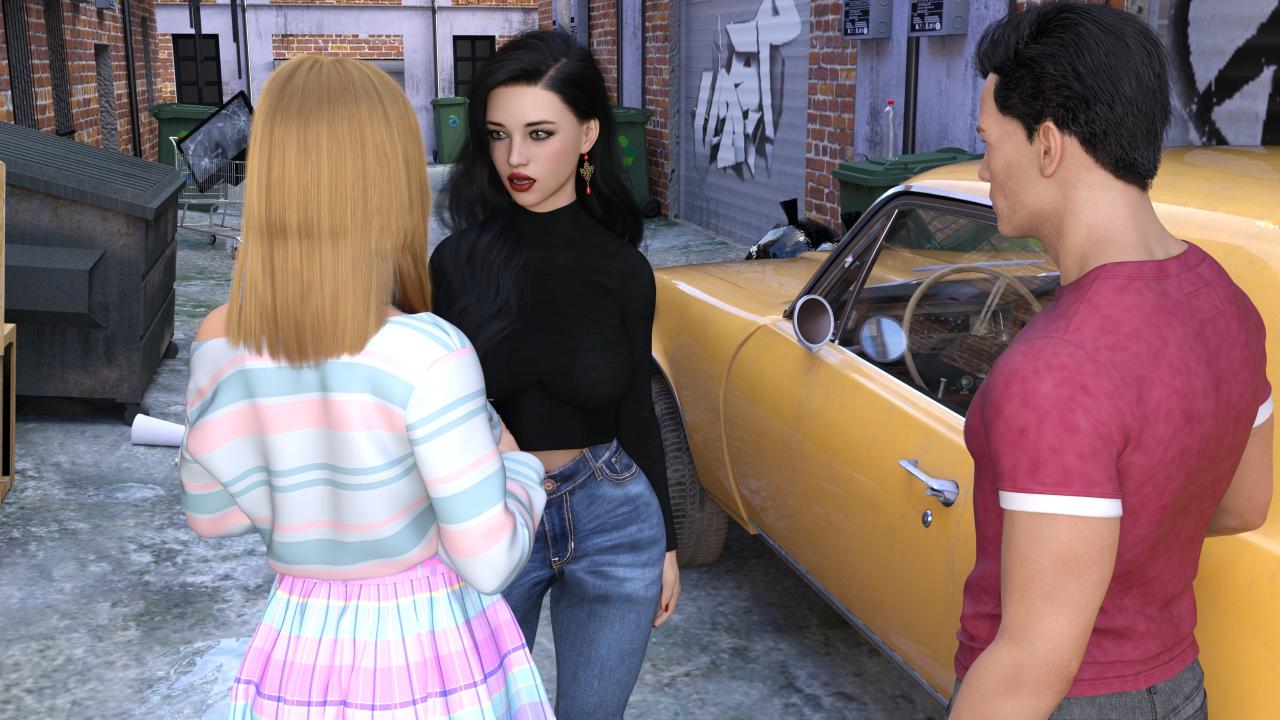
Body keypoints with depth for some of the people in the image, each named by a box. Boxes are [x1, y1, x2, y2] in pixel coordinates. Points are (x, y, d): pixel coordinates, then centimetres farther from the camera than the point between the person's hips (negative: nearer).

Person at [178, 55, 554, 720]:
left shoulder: (220, 343, -11)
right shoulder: (429, 354, -26)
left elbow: (212, 512, 4)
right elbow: (488, 561, -21)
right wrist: (516, 463, -2)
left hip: (302, 661, 4)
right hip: (435, 660, -3)